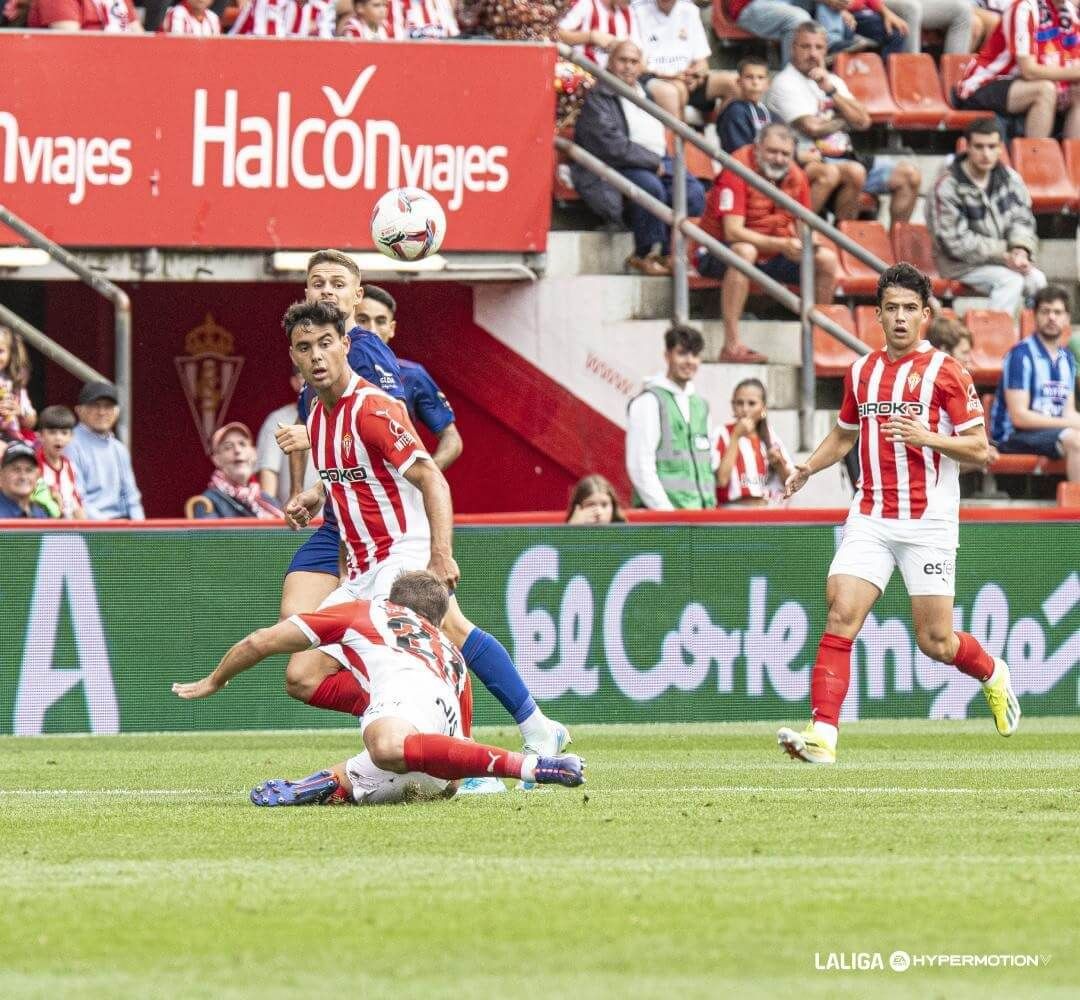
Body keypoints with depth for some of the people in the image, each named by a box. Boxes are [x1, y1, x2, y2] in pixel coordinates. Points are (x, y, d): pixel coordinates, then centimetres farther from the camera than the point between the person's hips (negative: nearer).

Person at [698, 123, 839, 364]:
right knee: (744, 251, -40)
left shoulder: (796, 176, 2)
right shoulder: (738, 171, -19)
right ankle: (732, 346, -43)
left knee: (827, 259, -9)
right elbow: (733, 232, -27)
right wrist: (781, 245, -35)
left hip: (773, 255, 7)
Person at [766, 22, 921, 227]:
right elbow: (812, 127, -15)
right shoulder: (785, 83, -3)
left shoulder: (833, 81, 21)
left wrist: (831, 90, -1)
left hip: (845, 157, 8)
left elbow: (863, 121, 8)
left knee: (909, 174, -4)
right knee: (854, 172, -38)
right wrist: (843, 121, 4)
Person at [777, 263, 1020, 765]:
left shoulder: (946, 373, -4)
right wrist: (807, 468, 7)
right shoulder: (861, 372, 10)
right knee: (840, 616, -14)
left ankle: (993, 675, 33)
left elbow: (979, 449, -5)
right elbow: (844, 434, 26)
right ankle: (822, 735, -18)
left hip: (929, 523, -4)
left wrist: (925, 437, -20)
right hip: (870, 519, 4)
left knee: (935, 642, 0)